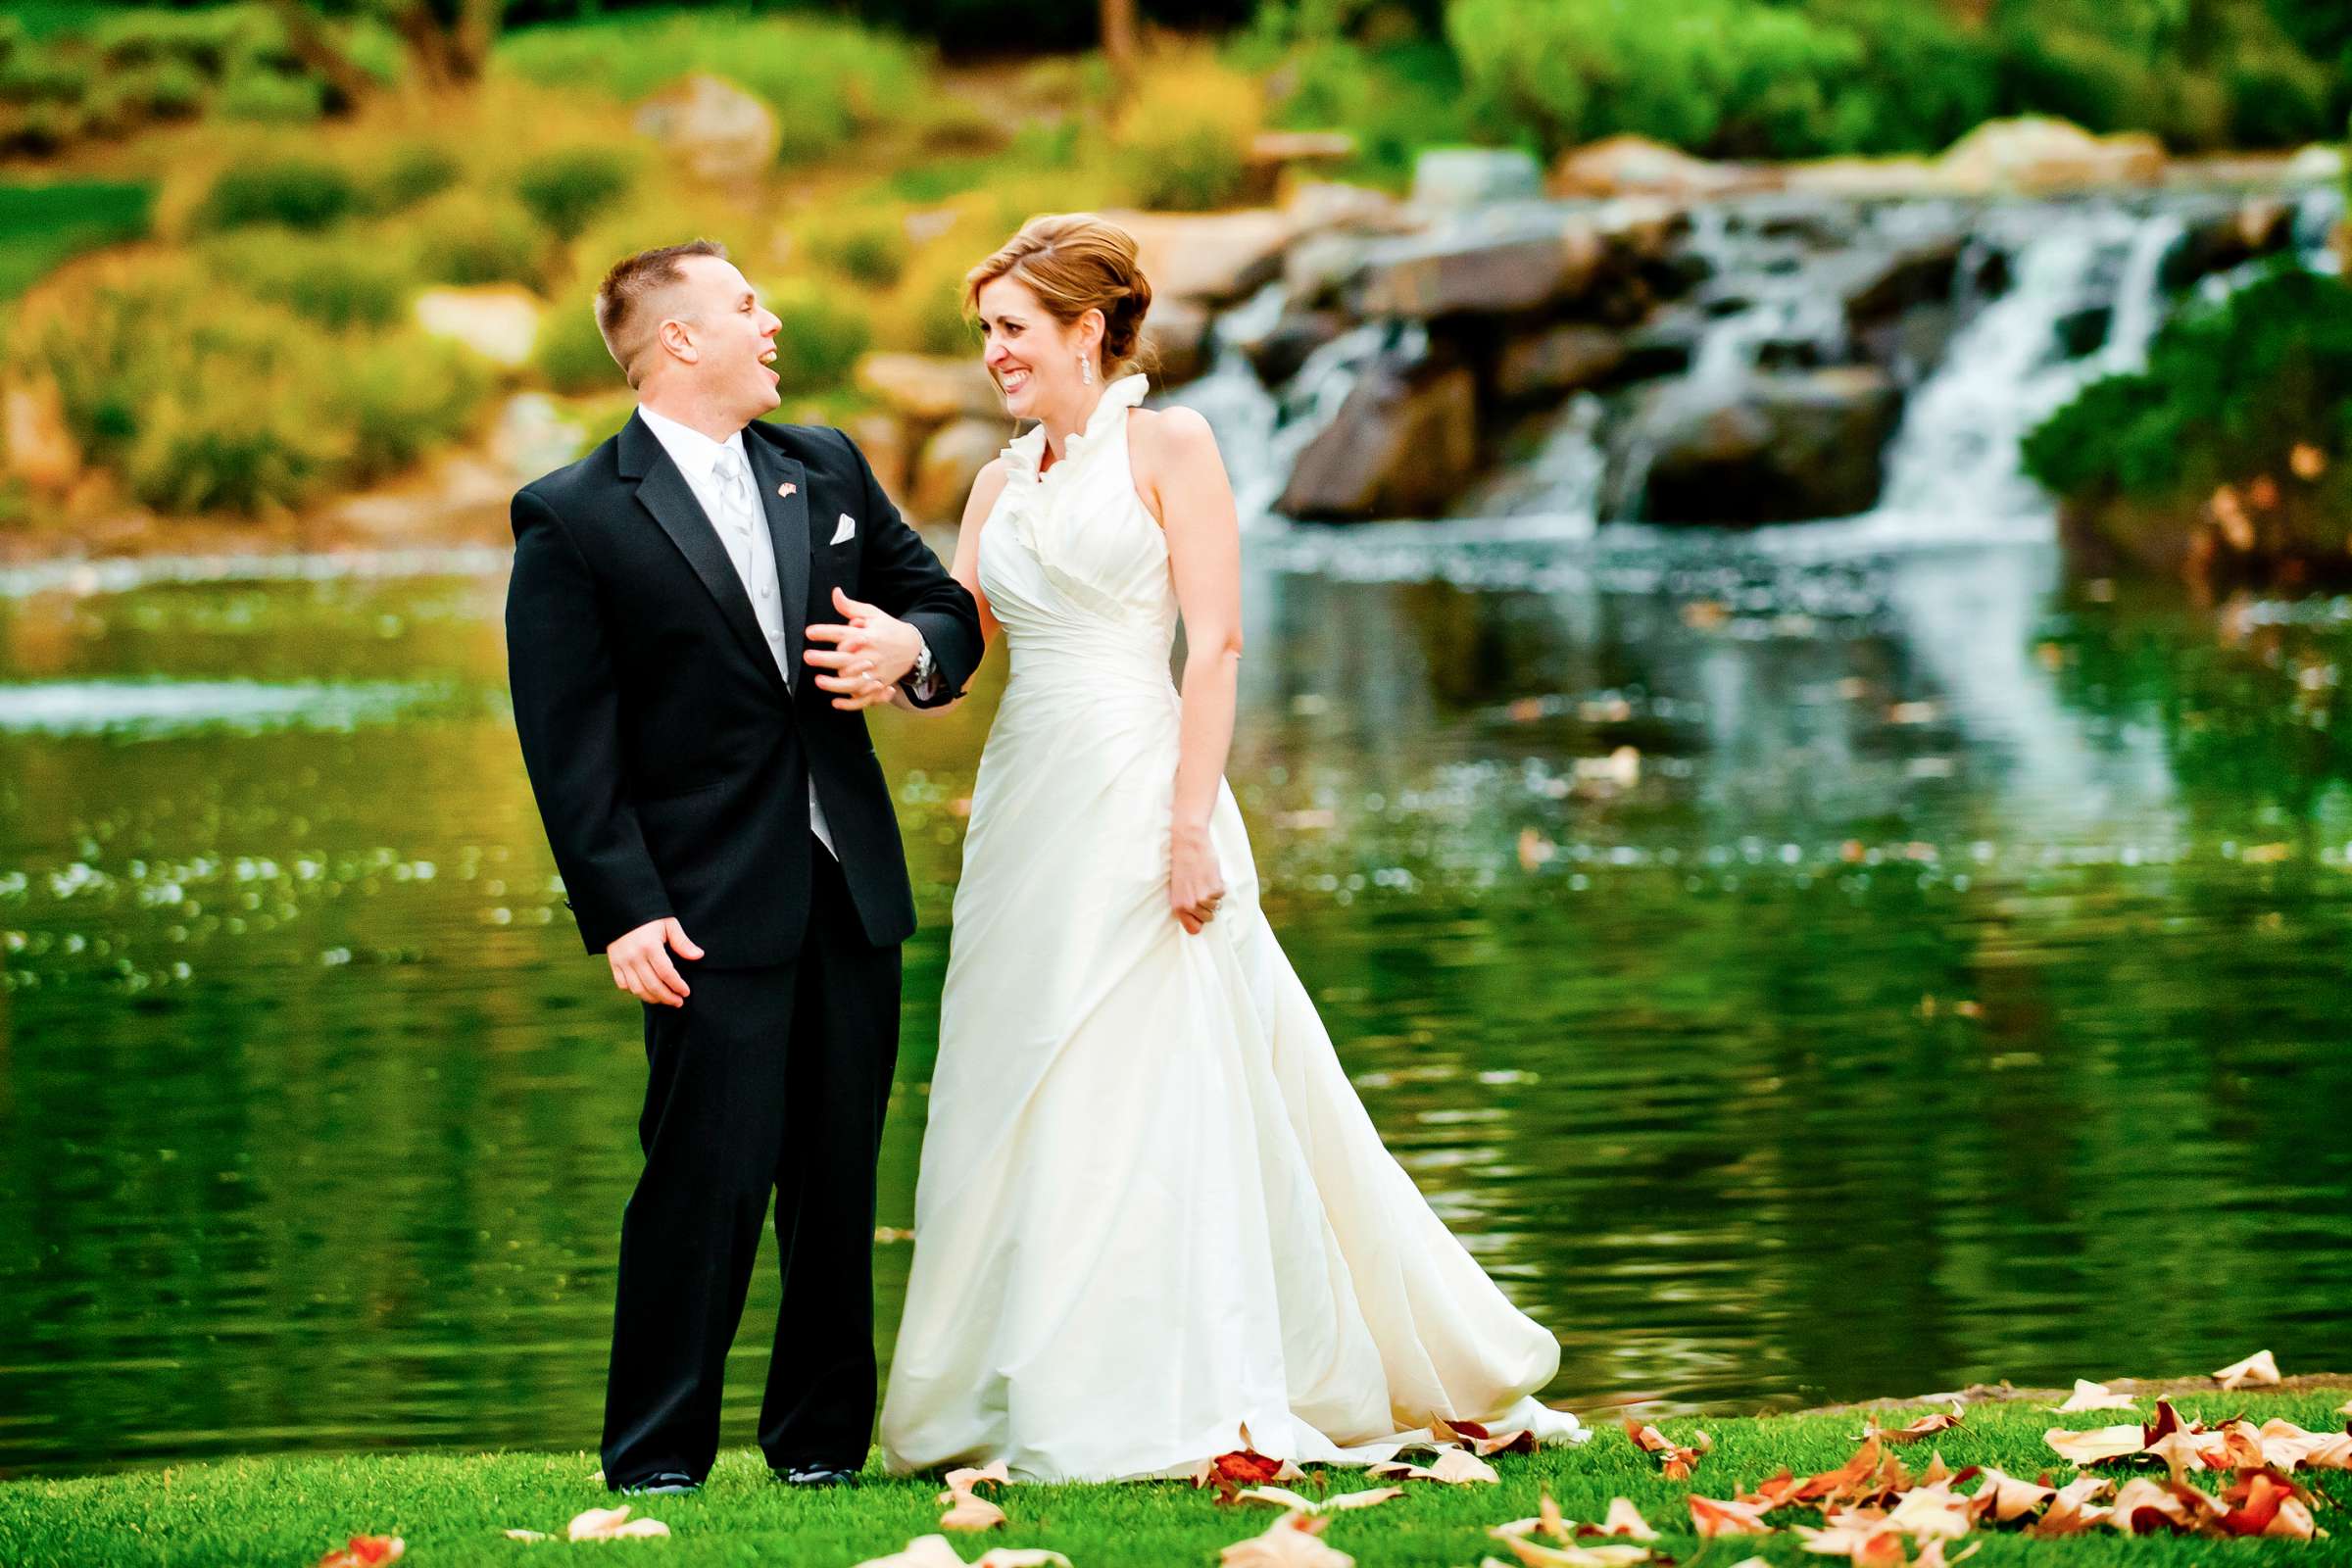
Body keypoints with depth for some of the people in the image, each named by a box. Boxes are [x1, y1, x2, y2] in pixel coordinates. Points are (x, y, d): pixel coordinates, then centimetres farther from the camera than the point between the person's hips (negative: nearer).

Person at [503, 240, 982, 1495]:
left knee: (842, 1170, 9)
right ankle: (656, 1454, 0)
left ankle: (821, 1436, 19)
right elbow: (568, 742, -8)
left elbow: (947, 605, 19)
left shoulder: (829, 470, 12)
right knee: (711, 1169, -9)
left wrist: (911, 650, -6)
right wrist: (621, 912, -15)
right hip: (712, 904, -5)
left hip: (851, 886, 5)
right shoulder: (573, 520, -5)